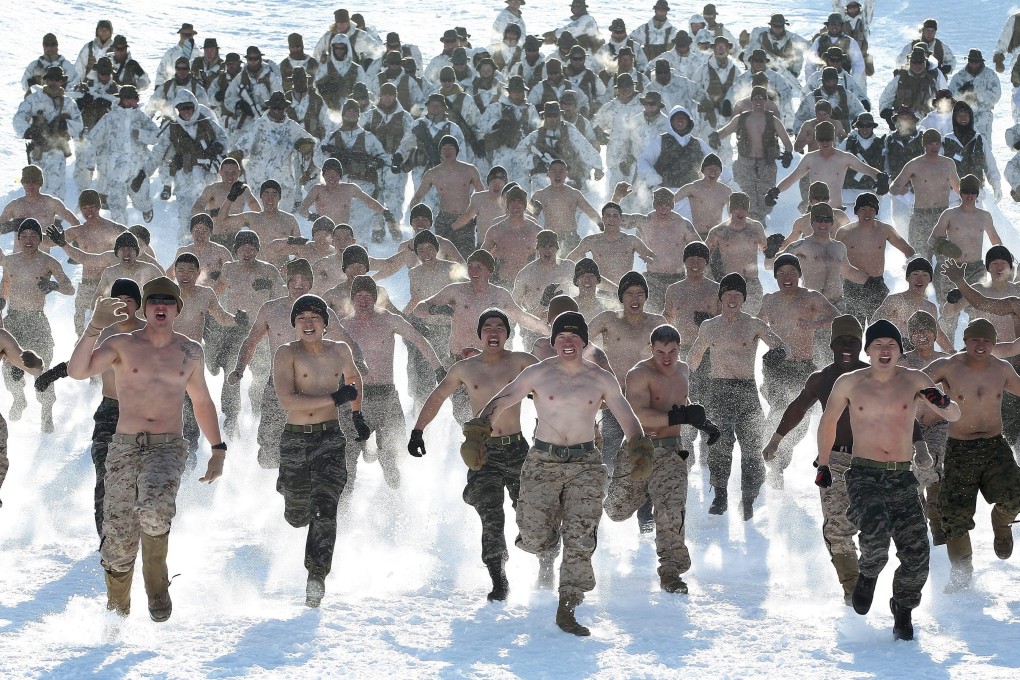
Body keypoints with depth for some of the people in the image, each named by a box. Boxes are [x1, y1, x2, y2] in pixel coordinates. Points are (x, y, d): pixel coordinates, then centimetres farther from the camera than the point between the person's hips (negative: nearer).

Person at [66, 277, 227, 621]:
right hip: (125, 449, 0)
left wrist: (218, 450, 21)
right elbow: (78, 371, -12)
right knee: (119, 540, -2)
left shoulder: (190, 352, 11)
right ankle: (117, 609, 20)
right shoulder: (122, 345, 3)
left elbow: (202, 402, 23)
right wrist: (94, 327, -23)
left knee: (154, 509, -32)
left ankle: (156, 581, -9)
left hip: (168, 449, 0)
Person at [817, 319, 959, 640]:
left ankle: (903, 611, 16)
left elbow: (954, 416, 8)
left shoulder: (914, 381, 4)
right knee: (875, 529, -30)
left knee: (916, 552, -7)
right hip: (864, 475, -2)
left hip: (902, 478, 2)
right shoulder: (848, 383, 3)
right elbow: (828, 420, 20)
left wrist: (942, 402, -15)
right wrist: (823, 464, 19)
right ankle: (868, 574, 2)